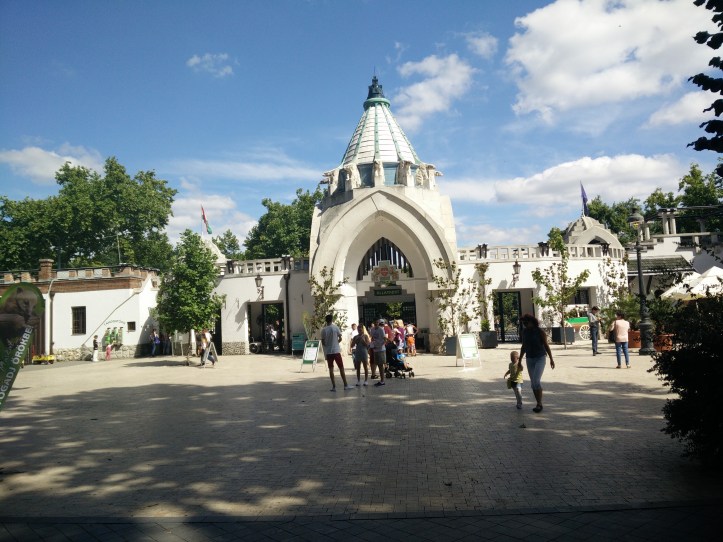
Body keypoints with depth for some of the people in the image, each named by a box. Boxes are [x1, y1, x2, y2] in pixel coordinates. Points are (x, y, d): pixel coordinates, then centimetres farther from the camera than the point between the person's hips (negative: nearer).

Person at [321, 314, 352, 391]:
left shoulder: (323, 330, -1)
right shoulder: (335, 328, -5)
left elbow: (323, 342, 1)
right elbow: (340, 338, -2)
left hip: (328, 352, 2)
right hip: (336, 351, -2)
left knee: (331, 369, 5)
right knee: (341, 368, 4)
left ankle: (334, 386, 4)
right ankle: (345, 385, 6)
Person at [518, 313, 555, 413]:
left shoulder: (540, 332, -12)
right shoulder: (524, 332, 2)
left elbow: (546, 345, -8)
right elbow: (523, 347, 10)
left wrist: (551, 359, -7)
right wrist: (520, 361, 11)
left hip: (540, 358, -5)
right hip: (530, 360, 5)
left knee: (536, 381, -18)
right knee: (533, 383, 5)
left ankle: (539, 404, -5)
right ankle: (539, 404, 17)